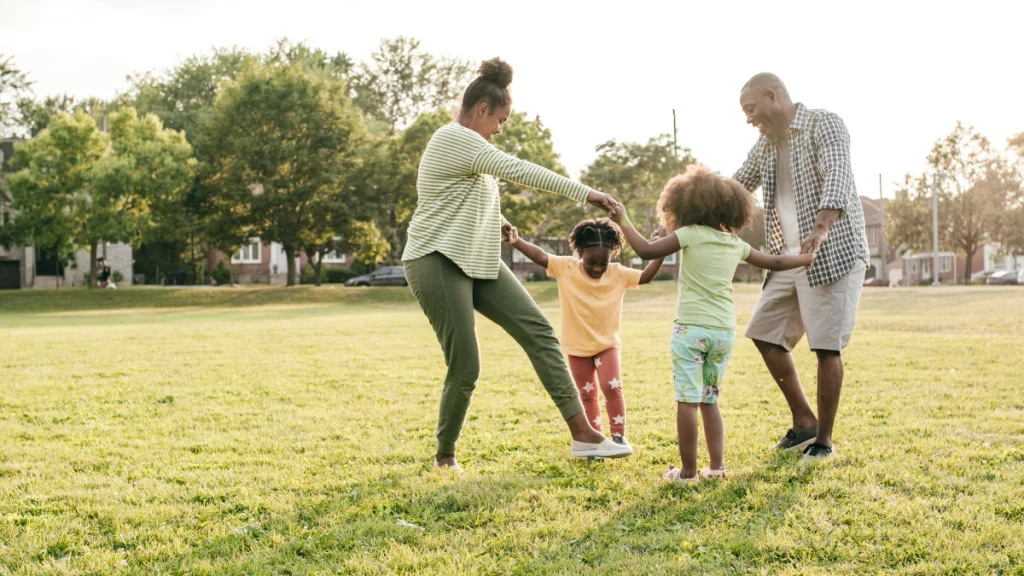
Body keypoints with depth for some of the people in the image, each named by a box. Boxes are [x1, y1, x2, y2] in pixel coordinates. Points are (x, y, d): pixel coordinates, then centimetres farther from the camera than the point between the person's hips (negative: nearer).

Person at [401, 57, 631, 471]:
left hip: (479, 261, 10)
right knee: (465, 367, -9)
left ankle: (581, 432, -10)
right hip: (438, 263, -10)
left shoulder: (466, 143, 18)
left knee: (538, 330, -5)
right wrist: (584, 193, -24)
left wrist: (494, 221, 19)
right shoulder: (455, 138, -14)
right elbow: (518, 171, -24)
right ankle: (445, 456, 14)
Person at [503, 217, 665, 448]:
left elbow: (645, 276, -8)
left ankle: (618, 435, 5)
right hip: (578, 347, 0)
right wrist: (516, 242, -38)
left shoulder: (618, 273, -8)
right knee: (587, 394, 11)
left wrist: (660, 253, -22)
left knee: (612, 387, -10)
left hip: (607, 344, 0)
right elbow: (541, 256, -23)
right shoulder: (566, 268, -13)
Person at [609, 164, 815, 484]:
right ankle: (717, 466, 12)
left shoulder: (690, 234, -3)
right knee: (709, 401, 15)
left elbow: (646, 251, -7)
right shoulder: (736, 244, 12)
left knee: (687, 401, -3)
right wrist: (807, 258, 42)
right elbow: (774, 263, 24)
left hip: (692, 328, -5)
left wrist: (623, 221, 6)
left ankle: (688, 471, -3)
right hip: (725, 331, 5)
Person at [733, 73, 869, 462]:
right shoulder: (765, 145, 14)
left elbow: (837, 175, -25)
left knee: (827, 345, -7)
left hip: (832, 252, -8)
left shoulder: (825, 125, -9)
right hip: (789, 257, 8)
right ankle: (804, 422, 20)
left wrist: (821, 228, -41)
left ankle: (823, 439, 6)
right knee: (765, 333, 9)